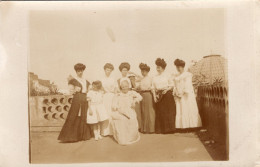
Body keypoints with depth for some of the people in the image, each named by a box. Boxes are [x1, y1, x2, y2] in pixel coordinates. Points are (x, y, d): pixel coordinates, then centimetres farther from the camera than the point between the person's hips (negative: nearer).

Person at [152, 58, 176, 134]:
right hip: (159, 96, 3)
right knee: (160, 112, 1)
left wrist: (167, 89, -16)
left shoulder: (167, 76, 3)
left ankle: (169, 128, 2)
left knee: (169, 111, -4)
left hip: (167, 94, -3)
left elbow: (172, 85, 1)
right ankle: (161, 129, 7)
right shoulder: (155, 78, 12)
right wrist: (154, 96, -1)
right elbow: (153, 88, 10)